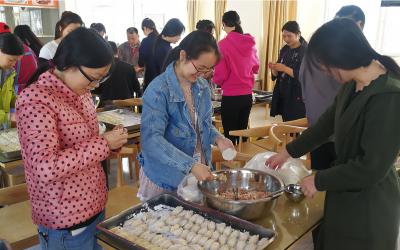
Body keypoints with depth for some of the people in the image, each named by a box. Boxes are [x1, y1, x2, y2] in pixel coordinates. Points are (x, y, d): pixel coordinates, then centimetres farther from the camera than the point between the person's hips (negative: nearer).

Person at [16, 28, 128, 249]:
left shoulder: (79, 91, 5)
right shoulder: (36, 100, -21)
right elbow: (46, 168, -30)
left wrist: (111, 143, -2)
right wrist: (103, 144, -25)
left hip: (95, 205, 8)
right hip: (65, 220, -8)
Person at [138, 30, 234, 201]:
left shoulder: (202, 86, 0)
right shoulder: (158, 90, -21)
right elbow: (152, 140, -29)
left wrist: (217, 138, -8)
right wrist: (190, 165, -35)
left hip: (199, 172, 6)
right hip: (165, 179, -6)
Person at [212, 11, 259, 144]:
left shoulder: (223, 44, -13)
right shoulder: (250, 43, 2)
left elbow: (221, 75, -13)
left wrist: (215, 79, 8)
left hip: (230, 97, -5)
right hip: (247, 96, 5)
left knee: (230, 136, 5)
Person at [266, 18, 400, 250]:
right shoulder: (352, 85, 0)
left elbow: (372, 168, -25)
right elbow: (327, 123, 12)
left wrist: (319, 181, -15)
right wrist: (288, 152, 15)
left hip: (369, 207, -8)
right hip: (346, 194, 8)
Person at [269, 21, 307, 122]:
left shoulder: (306, 51, -9)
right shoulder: (284, 50, 10)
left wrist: (285, 69, -23)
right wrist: (274, 69, -9)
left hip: (297, 97, -6)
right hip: (282, 95, 6)